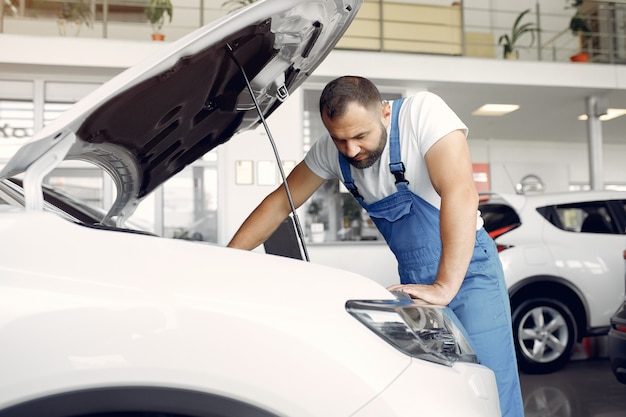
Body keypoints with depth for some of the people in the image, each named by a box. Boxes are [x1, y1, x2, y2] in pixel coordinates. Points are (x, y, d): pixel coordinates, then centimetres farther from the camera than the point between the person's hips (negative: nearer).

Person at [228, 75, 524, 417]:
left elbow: (461, 194, -30)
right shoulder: (331, 150, -5)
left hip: (467, 270, -4)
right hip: (416, 282, 5)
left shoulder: (423, 112, -20)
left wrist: (445, 287, -36)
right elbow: (280, 202, 3)